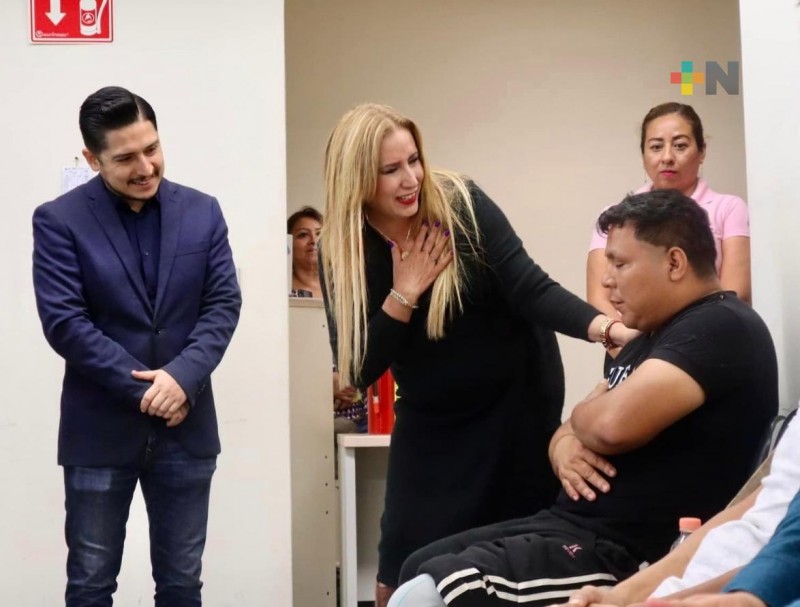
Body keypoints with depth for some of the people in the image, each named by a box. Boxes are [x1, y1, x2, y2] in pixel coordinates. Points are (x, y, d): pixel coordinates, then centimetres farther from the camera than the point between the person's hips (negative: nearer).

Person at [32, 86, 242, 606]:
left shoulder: (203, 212, 4)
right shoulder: (59, 221, -6)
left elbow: (224, 304, -1)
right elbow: (63, 322, -12)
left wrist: (182, 376, -17)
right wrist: (145, 389, -15)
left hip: (186, 427, 3)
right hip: (100, 430, -2)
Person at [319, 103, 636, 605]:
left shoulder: (463, 206, -18)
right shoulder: (343, 255, -11)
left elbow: (530, 289, -24)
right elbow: (358, 371, -13)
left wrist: (607, 327, -40)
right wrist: (404, 292, -23)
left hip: (517, 403, -2)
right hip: (431, 424, 2)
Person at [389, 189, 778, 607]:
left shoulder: (721, 329, -14)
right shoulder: (649, 339, 19)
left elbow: (614, 423, -27)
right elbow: (578, 428, 21)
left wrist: (580, 419, -3)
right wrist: (564, 449, -4)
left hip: (625, 554, -10)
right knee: (418, 569, 13)